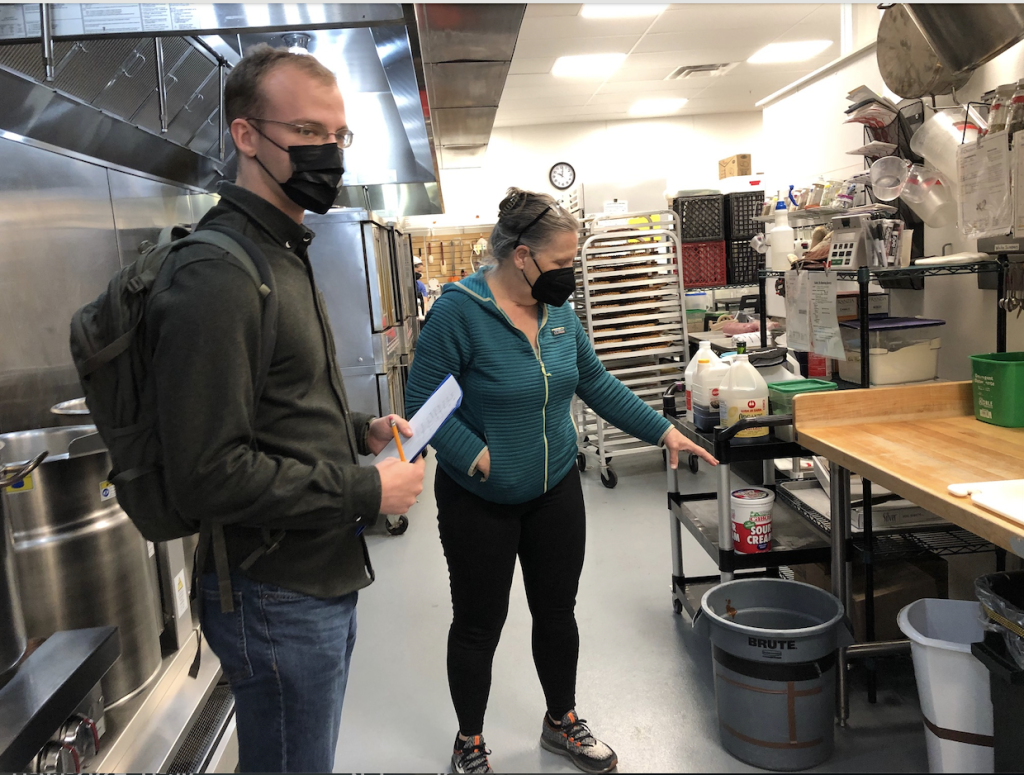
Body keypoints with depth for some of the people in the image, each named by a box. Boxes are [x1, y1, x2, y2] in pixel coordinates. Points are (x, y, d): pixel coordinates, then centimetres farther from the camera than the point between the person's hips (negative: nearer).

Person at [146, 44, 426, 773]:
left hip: (326, 576, 10)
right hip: (280, 597, -9)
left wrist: (361, 430, 4)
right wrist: (368, 492, -20)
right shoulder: (214, 278, -22)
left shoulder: (284, 255, 13)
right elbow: (208, 475, -25)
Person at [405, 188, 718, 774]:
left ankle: (562, 722, 40)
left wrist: (664, 432, 6)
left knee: (558, 613, 17)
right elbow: (422, 402, -19)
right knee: (478, 624, 11)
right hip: (480, 503, -5)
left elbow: (597, 384, 9)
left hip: (556, 491, 5)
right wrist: (481, 458, -23)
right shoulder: (459, 310, -19)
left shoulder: (559, 311, 0)